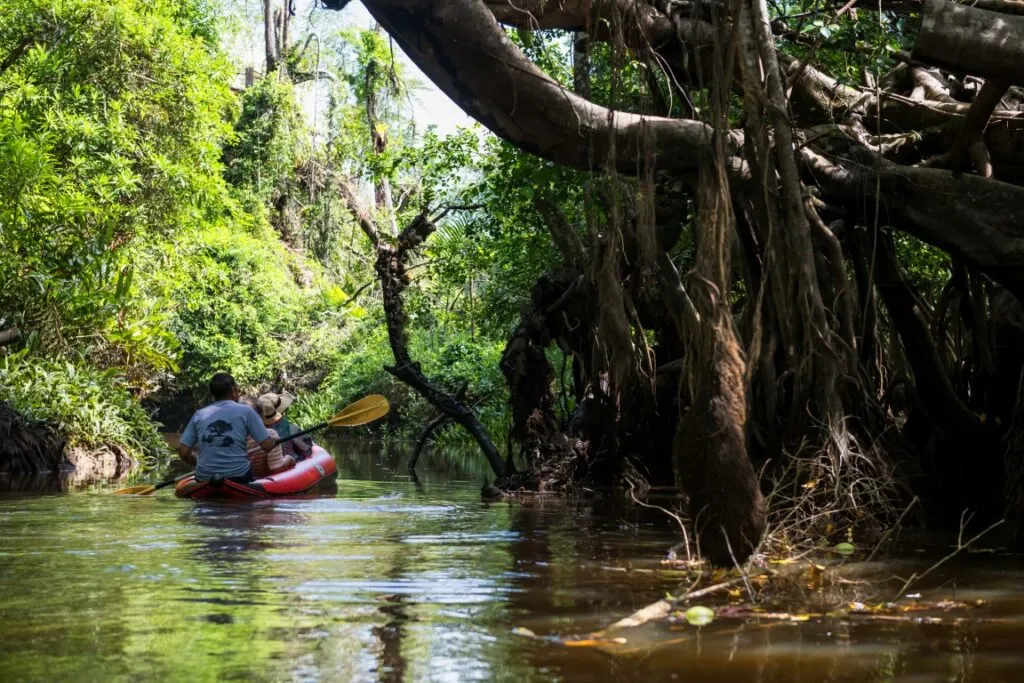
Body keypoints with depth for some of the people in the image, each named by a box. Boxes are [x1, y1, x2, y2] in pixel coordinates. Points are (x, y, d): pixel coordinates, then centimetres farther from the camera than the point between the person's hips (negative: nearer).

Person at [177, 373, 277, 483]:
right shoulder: (245, 411, -1)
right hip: (238, 477, -4)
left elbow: (183, 452, 3)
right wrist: (275, 441, 18)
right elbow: (267, 446, -4)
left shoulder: (199, 415, 8)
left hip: (204, 480, 4)